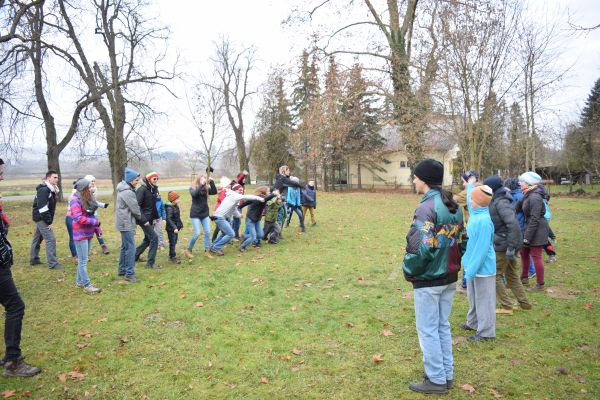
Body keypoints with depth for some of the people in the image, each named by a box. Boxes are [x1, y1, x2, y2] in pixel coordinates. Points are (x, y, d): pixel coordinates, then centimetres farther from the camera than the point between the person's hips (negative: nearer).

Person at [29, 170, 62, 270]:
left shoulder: (51, 189, 11)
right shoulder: (44, 190, -19)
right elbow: (42, 207, -24)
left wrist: (50, 220, 11)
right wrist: (49, 222, -21)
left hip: (42, 218, 10)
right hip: (41, 218, -10)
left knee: (38, 238, 19)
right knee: (50, 239, -12)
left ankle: (34, 259, 33)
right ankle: (52, 263, -11)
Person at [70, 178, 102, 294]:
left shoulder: (88, 198, 10)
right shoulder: (75, 200, -14)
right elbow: (78, 218, -22)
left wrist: (96, 228, 10)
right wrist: (96, 222, -15)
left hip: (89, 233, 8)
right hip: (80, 233, -8)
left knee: (83, 259, 16)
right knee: (83, 260, -2)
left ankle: (79, 281, 28)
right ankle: (87, 285, 2)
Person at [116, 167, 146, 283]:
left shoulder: (124, 190, 13)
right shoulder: (128, 192, -19)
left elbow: (135, 207, 14)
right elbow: (135, 209, -16)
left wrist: (142, 220, 9)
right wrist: (143, 220, -2)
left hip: (125, 223, 11)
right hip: (127, 223, -10)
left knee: (125, 247, 18)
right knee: (131, 248, -8)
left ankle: (122, 270, 28)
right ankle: (129, 274, -5)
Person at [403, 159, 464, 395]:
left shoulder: (427, 207, -21)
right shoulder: (453, 206, 7)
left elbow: (421, 248, -26)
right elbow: (460, 240, 11)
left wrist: (409, 270, -11)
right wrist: (452, 266, 16)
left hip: (428, 280, -9)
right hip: (449, 278, 9)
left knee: (428, 330, 5)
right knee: (443, 326, 19)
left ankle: (436, 380, 16)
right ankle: (447, 375, 29)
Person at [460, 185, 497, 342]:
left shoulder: (483, 220, -25)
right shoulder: (476, 214, 1)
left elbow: (482, 249, -26)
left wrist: (471, 270, -22)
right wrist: (470, 185, 39)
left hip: (483, 268, -9)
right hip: (473, 264, 9)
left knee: (484, 300, 4)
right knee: (473, 297, 23)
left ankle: (486, 332, 16)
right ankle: (474, 323, 39)